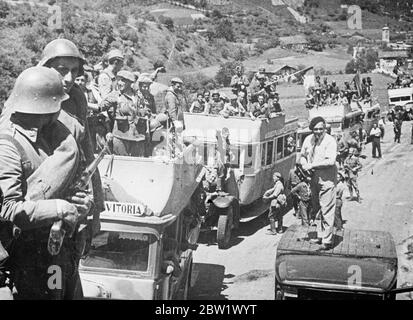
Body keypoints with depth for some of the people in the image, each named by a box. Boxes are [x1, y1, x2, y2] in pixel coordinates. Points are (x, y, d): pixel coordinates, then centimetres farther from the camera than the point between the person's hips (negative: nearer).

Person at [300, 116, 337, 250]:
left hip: (327, 179, -7)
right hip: (313, 178, 7)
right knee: (316, 209, 14)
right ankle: (320, 236, 26)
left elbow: (330, 161, -23)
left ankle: (327, 241, -2)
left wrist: (312, 165, -20)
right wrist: (304, 164, -2)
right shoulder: (308, 139, 7)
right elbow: (302, 155, 20)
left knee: (326, 210, -6)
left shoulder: (330, 141, -13)